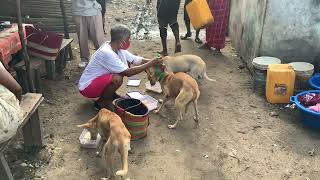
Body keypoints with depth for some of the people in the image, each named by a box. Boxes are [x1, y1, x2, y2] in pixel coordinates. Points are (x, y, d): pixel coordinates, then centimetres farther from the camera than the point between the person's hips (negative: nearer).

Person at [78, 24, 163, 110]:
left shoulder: (118, 48, -4)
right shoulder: (107, 53, -30)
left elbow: (135, 60, -1)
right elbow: (128, 72, -32)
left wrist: (152, 61, -16)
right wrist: (150, 64, -29)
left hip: (99, 79, 9)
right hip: (87, 87, -9)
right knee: (117, 79, -31)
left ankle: (111, 94, 12)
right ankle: (101, 103, -7)